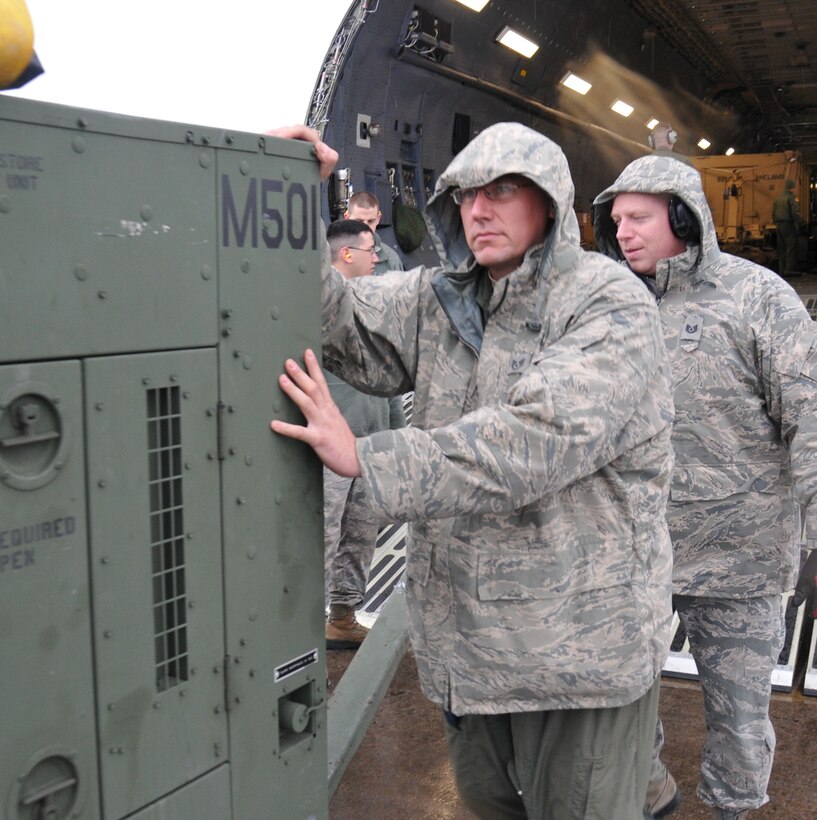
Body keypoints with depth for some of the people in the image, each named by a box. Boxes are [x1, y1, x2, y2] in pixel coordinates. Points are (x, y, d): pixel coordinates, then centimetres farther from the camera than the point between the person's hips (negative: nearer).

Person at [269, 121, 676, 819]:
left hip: (580, 647, -6)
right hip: (468, 637, 7)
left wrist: (366, 457, -27)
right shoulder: (443, 299, 7)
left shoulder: (612, 309, -15)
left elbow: (533, 444, -28)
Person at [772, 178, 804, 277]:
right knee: (791, 247, -8)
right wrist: (800, 223, -10)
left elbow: (773, 213, 21)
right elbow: (795, 213, -17)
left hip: (779, 225, 8)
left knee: (781, 248, 10)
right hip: (789, 224, -8)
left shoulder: (778, 198, 15)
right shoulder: (791, 197, -10)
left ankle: (781, 269, 11)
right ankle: (789, 269, -15)